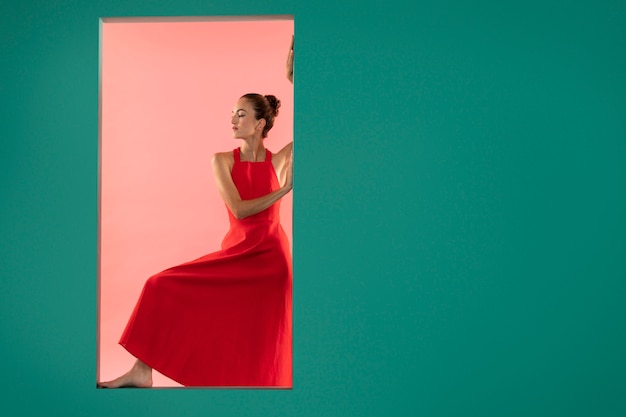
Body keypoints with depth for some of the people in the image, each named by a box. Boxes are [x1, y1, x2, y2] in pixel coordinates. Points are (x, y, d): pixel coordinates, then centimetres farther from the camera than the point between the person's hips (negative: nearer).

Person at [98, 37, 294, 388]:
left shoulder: (280, 160, -4)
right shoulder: (222, 161, -1)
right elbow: (239, 210, -13)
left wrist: (293, 79, -16)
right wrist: (285, 189, -17)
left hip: (271, 257, -2)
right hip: (235, 252, 2)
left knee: (261, 347, -2)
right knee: (165, 288, -7)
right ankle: (142, 372, 0)